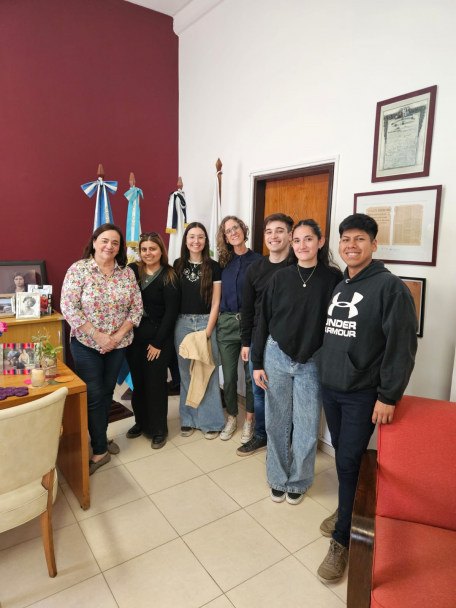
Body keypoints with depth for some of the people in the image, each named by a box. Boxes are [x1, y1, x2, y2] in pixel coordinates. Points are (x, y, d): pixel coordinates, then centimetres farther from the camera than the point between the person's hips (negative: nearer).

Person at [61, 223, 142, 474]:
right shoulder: (78, 269, -10)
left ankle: (100, 437, 36)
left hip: (118, 344, 4)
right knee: (93, 395, 2)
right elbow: (68, 307, -15)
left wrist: (119, 334, -11)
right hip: (86, 344, -3)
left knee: (107, 392, 16)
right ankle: (100, 450, 18)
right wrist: (98, 336, -18)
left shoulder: (127, 272, 0)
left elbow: (136, 307, 0)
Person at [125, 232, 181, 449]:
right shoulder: (132, 271, 4)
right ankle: (141, 422, 33)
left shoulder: (169, 276, -6)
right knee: (137, 381, 13)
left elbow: (171, 312, -10)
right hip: (134, 335, 4)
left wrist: (158, 342, -12)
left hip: (158, 336, -3)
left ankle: (158, 429, 20)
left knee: (155, 382, 4)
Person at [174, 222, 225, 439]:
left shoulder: (214, 267, -1)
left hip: (206, 322, -2)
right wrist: (173, 326, 0)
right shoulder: (178, 265, 6)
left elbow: (215, 302, -3)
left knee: (207, 372, 2)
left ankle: (210, 421, 15)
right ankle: (188, 419, 23)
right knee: (186, 372, 9)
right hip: (182, 323, 2)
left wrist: (207, 331, -9)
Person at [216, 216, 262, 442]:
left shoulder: (258, 260, -3)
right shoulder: (223, 262, 8)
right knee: (228, 375, 10)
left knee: (251, 374, 7)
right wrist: (214, 322, 3)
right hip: (226, 323, 3)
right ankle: (231, 419, 29)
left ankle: (249, 421, 25)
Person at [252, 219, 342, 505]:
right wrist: (257, 363, 1)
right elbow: (264, 321, 3)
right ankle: (278, 478, 33)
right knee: (277, 422, 12)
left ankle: (298, 481, 32)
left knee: (307, 427, 7)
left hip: (312, 362, -1)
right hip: (277, 357, 2)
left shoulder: (333, 278, -5)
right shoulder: (280, 277, 0)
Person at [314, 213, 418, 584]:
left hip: (362, 393, -6)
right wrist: (322, 371, 13)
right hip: (330, 387, 6)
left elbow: (402, 346, -14)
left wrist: (388, 396, -15)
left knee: (349, 461, 0)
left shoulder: (390, 286, -12)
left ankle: (342, 540, 16)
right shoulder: (337, 286, 9)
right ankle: (347, 510, 38)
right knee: (343, 454, 18)